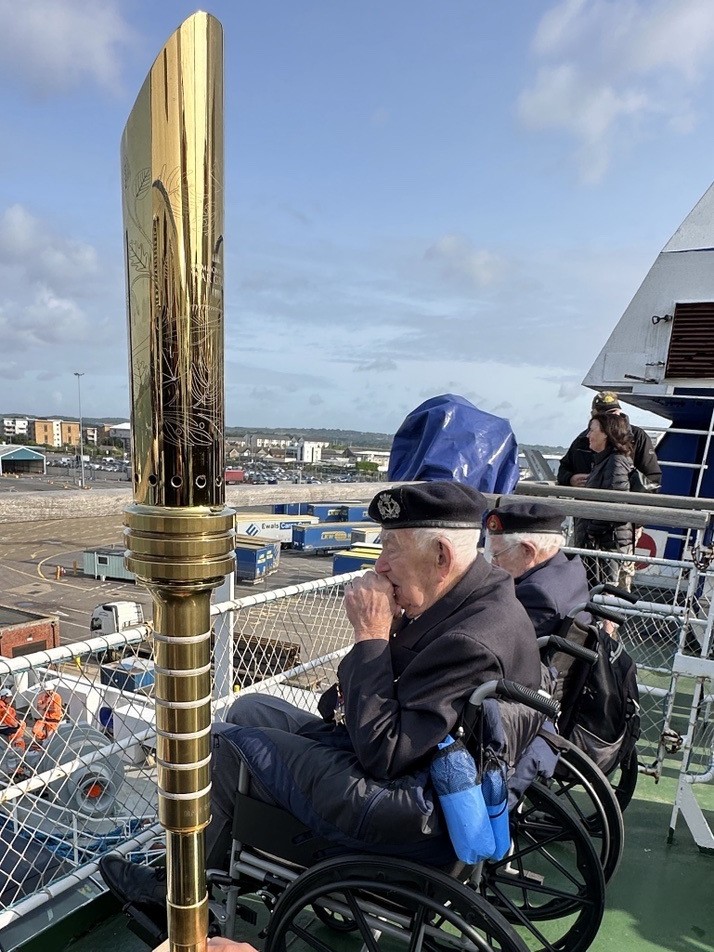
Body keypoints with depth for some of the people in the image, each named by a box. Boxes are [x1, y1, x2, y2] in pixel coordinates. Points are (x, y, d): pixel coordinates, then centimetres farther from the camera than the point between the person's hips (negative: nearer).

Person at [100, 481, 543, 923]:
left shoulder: (472, 642, -31)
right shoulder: (481, 592, 0)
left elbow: (383, 756, -26)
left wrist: (372, 635, -24)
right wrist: (386, 629, -9)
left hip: (420, 819, -10)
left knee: (227, 742, -3)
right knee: (250, 709, 15)